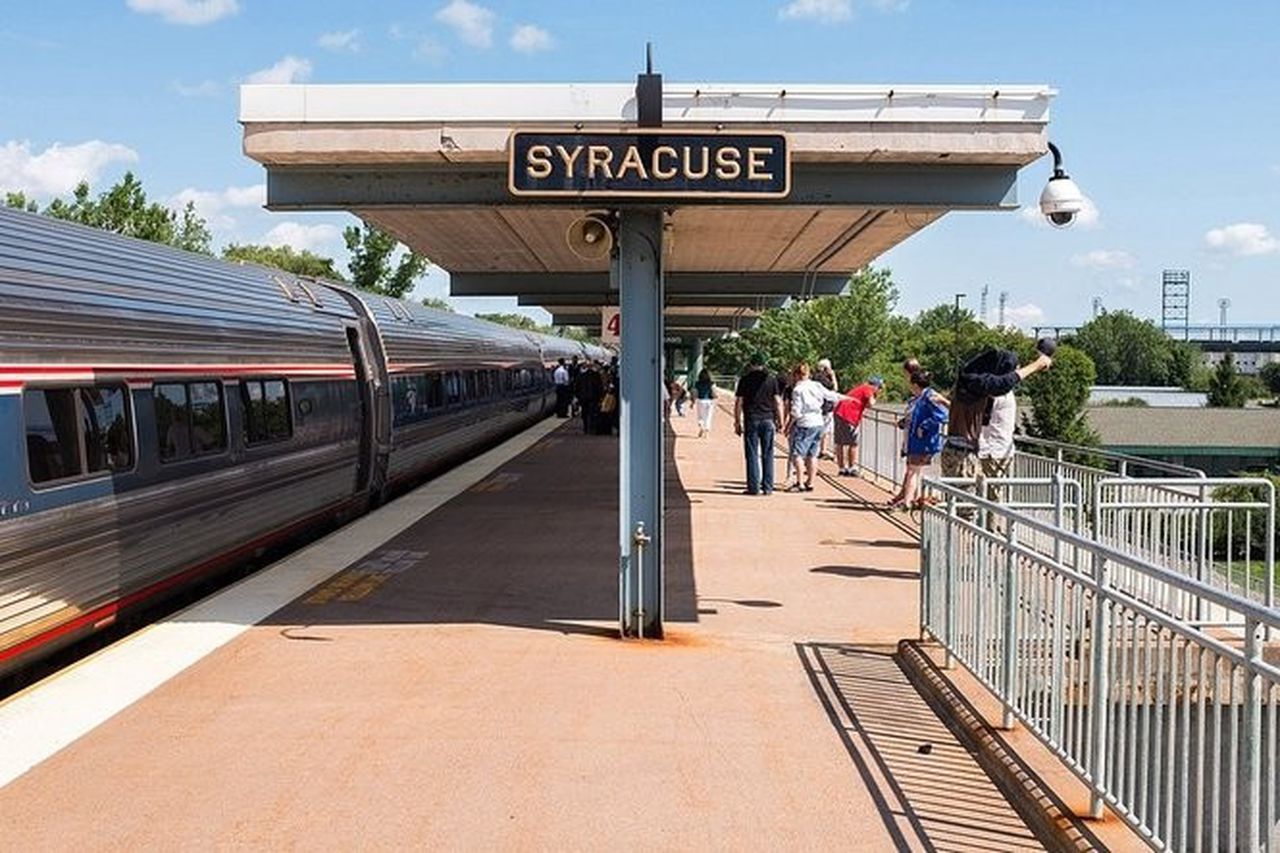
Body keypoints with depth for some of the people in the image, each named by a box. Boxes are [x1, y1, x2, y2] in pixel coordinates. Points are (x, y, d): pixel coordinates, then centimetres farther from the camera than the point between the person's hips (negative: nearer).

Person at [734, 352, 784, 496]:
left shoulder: (745, 379, 1)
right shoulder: (771, 379, 4)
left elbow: (738, 403, 0)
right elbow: (778, 402, 1)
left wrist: (737, 422, 5)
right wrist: (780, 421, 7)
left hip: (751, 420, -1)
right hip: (768, 420, 1)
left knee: (752, 455, 2)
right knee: (767, 455, 6)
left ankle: (753, 487, 0)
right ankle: (767, 487, 6)